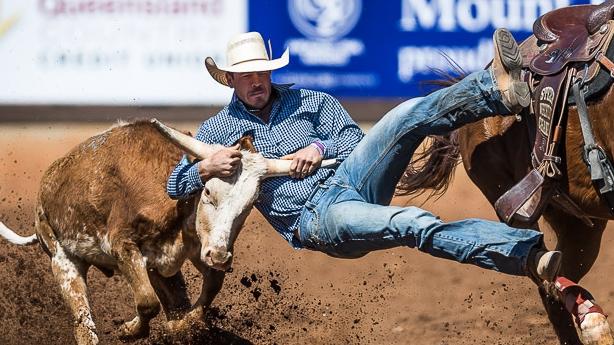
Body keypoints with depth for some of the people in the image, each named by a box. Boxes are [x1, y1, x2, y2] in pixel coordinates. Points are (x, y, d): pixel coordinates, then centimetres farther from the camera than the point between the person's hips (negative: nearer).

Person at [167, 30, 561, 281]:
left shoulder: (309, 101, 18)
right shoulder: (218, 130, 13)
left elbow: (355, 139, 12)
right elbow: (175, 185, 12)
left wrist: (320, 148, -9)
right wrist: (207, 168, -10)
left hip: (350, 177, 5)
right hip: (315, 218, -5)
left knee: (409, 116, -22)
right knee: (412, 224, -33)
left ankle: (500, 89, -44)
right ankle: (527, 254, -47)